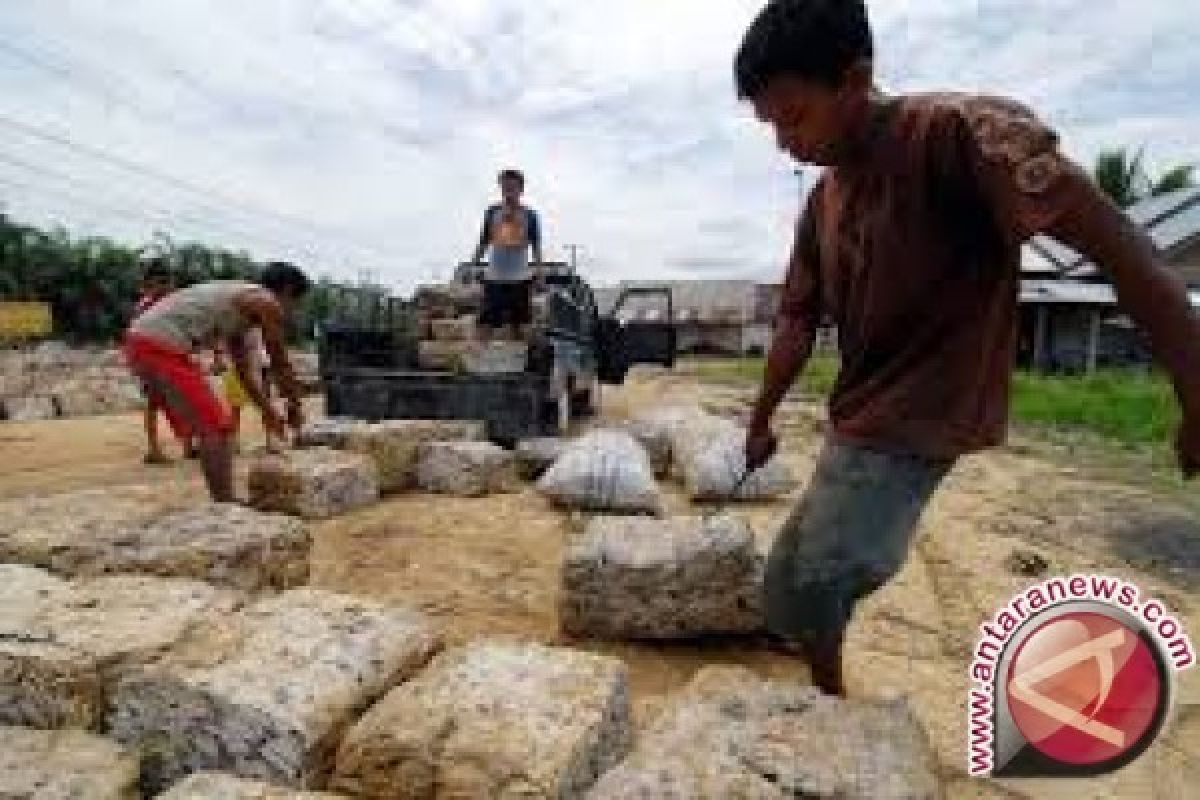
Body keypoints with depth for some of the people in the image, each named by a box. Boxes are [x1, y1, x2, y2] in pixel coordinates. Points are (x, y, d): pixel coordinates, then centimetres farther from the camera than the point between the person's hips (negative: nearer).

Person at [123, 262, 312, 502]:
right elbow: (280, 365, 3)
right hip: (162, 345, -10)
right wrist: (295, 407, 16)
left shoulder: (239, 299, 26)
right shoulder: (267, 303, -1)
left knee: (206, 426, 16)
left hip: (142, 340, 10)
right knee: (215, 427, -6)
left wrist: (268, 411, 33)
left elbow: (243, 370, 30)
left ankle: (223, 504, 23)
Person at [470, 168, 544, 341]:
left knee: (520, 326, 9)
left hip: (520, 278, -1)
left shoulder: (529, 215, 0)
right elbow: (483, 243, 8)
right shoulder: (492, 212, 3)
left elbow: (536, 247, 3)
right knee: (486, 325, 1)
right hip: (494, 278, 1)